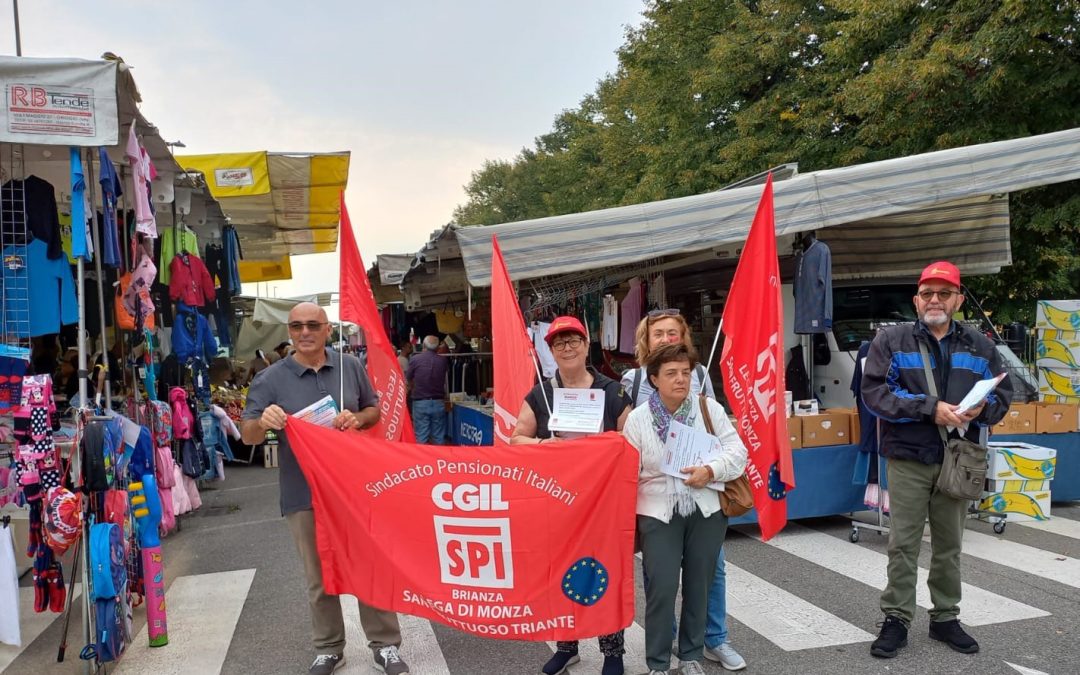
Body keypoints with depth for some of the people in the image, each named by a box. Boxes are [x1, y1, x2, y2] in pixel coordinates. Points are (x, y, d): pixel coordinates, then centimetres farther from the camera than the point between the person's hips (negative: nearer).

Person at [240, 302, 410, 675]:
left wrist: (357, 419, -12)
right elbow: (247, 435, -6)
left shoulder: (350, 366, 2)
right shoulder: (270, 379, -4)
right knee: (319, 578, 12)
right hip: (304, 494, -1)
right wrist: (263, 422, -30)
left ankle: (385, 645, 23)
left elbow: (375, 409, 11)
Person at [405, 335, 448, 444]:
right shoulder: (443, 360, -2)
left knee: (421, 438, 3)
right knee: (438, 438, 8)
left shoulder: (415, 359, -7)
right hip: (438, 403, 2)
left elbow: (408, 379, 4)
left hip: (420, 403, -2)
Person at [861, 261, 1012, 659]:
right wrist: (930, 407, -19)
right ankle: (896, 620, 14)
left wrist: (981, 409, -13)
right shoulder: (891, 340, -2)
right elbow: (874, 392, -12)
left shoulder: (980, 346, 9)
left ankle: (945, 618, 28)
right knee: (903, 544, 3)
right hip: (908, 459, -3)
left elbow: (1003, 395, 10)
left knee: (949, 545, 14)